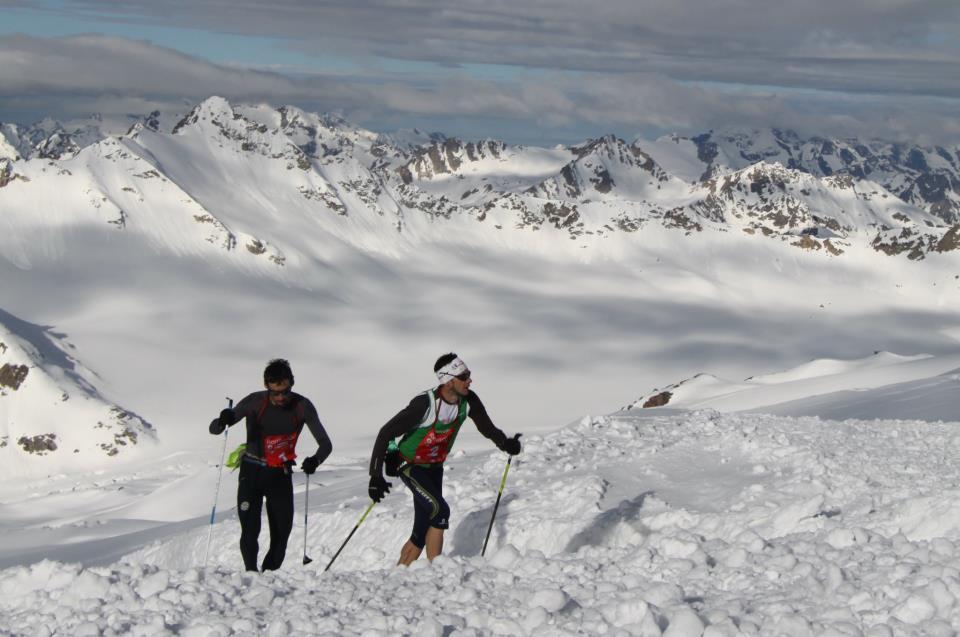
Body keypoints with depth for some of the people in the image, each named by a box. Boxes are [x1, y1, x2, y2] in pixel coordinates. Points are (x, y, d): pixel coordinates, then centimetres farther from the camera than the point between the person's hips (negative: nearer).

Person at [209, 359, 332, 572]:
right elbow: (214, 429, -10)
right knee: (250, 531, -14)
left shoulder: (302, 407, -10)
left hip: (280, 474, 1)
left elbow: (325, 444, -8)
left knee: (281, 534, -1)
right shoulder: (255, 402, -13)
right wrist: (224, 420, -35)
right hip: (252, 472, -1)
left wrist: (315, 460, -32)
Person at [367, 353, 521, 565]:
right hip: (409, 466, -6)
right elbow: (386, 434, -27)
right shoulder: (425, 404, -31)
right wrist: (376, 476, -30)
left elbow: (488, 428, 4)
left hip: (434, 467, 6)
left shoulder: (469, 401, -13)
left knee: (422, 534, 3)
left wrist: (506, 443, -15)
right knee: (440, 511, -24)